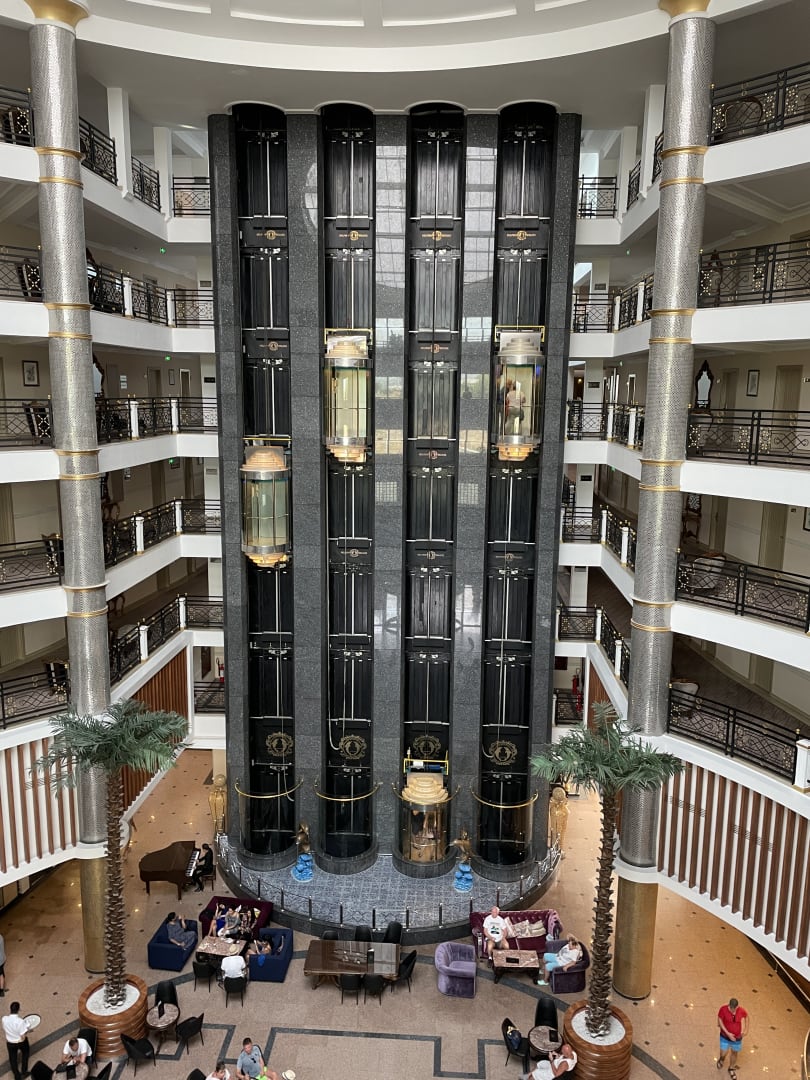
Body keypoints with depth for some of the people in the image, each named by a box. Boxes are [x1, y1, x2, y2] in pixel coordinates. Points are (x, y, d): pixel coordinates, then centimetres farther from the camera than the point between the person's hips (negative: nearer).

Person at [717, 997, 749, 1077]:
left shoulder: (741, 1011, -21)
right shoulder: (723, 1009, -27)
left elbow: (746, 1017, 2)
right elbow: (720, 1021, -17)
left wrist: (746, 1029, 2)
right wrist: (727, 1033, -23)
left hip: (737, 1037, 2)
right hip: (725, 1036, -2)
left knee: (734, 1053, 19)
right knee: (723, 1053, 0)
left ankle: (731, 1069, 47)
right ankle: (722, 1060, 39)